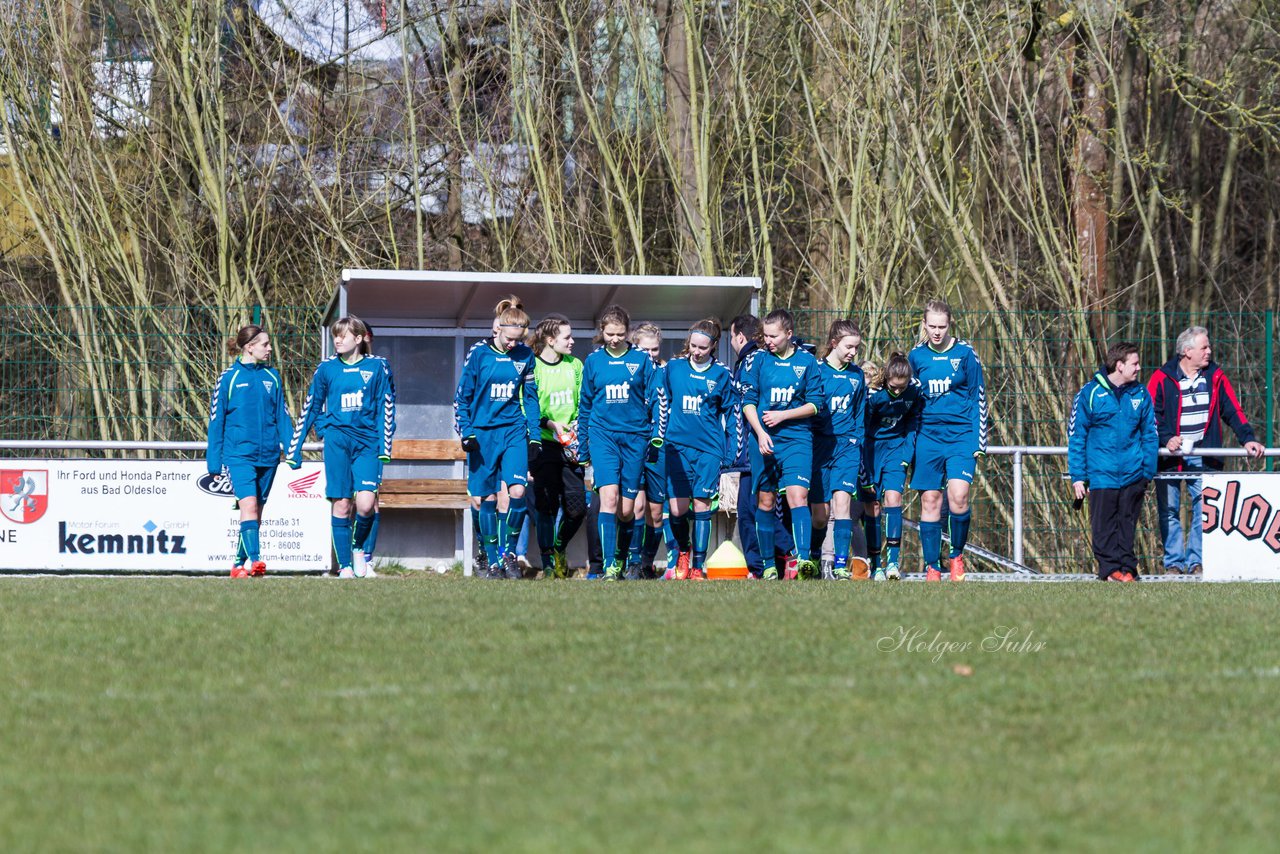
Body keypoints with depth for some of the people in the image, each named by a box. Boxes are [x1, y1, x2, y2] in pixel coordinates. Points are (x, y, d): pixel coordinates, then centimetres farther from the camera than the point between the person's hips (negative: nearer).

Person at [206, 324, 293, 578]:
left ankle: (239, 564, 18)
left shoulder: (271, 377, 9)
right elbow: (216, 420, 2)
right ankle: (254, 560, -29)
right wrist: (214, 460, 1)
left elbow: (282, 415, 15)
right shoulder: (229, 378, -2)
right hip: (239, 453, -5)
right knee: (249, 504, -20)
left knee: (256, 511, 8)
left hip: (267, 455, 5)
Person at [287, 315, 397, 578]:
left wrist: (385, 447, -1)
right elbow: (310, 409, 12)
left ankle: (358, 547, 13)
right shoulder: (326, 368, 8)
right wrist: (294, 449, 10)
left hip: (367, 442, -1)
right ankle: (345, 566, 3)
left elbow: (386, 408, 8)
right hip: (337, 440, 1)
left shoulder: (376, 367, 6)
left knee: (366, 503, -15)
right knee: (341, 505, -4)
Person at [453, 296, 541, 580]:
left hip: (514, 431, 2)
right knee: (486, 498, 0)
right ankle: (493, 562, 10)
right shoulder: (479, 353, -5)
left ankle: (508, 551, 2)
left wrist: (535, 437, 9)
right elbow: (462, 396, 1)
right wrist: (466, 434, -5)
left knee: (518, 491, -15)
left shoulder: (525, 356, 3)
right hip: (483, 433, -1)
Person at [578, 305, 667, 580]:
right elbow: (585, 406, 15)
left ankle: (621, 561, 24)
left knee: (626, 509, 3)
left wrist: (657, 437, -2)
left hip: (634, 437, 0)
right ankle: (609, 566, -22)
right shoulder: (593, 361, 8)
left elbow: (659, 399, 6)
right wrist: (582, 447, 17)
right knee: (609, 496, -18)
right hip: (602, 435, 0)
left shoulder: (641, 360, 4)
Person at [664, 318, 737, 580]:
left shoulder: (721, 374, 3)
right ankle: (683, 551, 26)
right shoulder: (674, 367, 6)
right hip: (678, 445, 1)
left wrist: (730, 451, 3)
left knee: (701, 504, -5)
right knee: (677, 509, -2)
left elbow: (729, 414, 8)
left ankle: (698, 566, 0)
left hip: (709, 447, -1)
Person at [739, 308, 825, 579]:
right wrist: (760, 433, -10)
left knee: (798, 495, -18)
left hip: (797, 438, -2)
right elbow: (748, 402, 3)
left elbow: (815, 404, 3)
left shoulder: (806, 361, 2)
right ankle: (768, 564, 14)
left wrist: (783, 416, -8)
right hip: (763, 439, 2)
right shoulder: (757, 359, 4)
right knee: (765, 501, 5)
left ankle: (802, 558, -28)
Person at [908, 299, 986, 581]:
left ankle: (957, 555, 3)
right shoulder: (916, 356, 6)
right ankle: (932, 567, 7)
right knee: (930, 500, 0)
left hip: (961, 436, -3)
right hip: (928, 438, 3)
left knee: (958, 495, -18)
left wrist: (978, 442, -2)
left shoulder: (964, 354, -2)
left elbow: (978, 398, 3)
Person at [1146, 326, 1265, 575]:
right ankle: (1173, 562, 8)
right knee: (1169, 511, 1)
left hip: (1204, 457, 2)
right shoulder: (1162, 378, -2)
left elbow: (1233, 411, 8)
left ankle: (1197, 561, 4)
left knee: (1203, 511, -2)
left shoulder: (1215, 377, 7)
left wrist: (1247, 439, -3)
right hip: (1170, 458, -2)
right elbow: (1150, 414, -3)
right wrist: (1166, 438, -18)